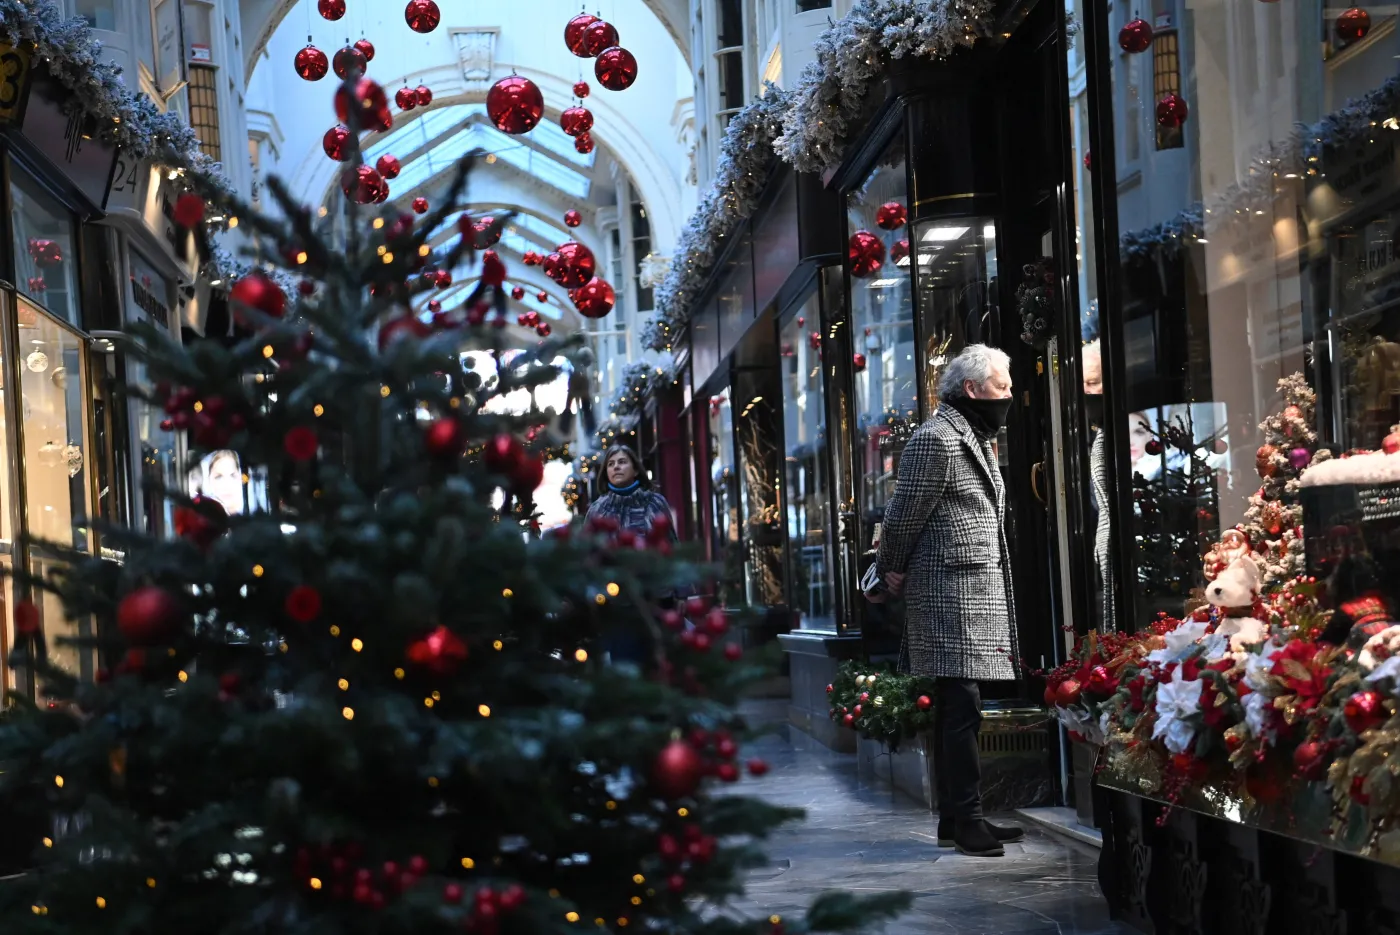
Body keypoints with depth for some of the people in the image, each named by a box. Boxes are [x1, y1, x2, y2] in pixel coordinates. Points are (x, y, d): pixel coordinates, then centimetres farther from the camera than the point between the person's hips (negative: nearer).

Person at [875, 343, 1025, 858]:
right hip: (950, 593, -10)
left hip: (979, 593, 10)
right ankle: (966, 820, -10)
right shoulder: (935, 440, -12)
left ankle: (956, 818, 16)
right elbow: (904, 516, -10)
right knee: (962, 707, -11)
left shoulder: (975, 439, 19)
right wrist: (894, 572, 2)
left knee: (955, 709, 12)